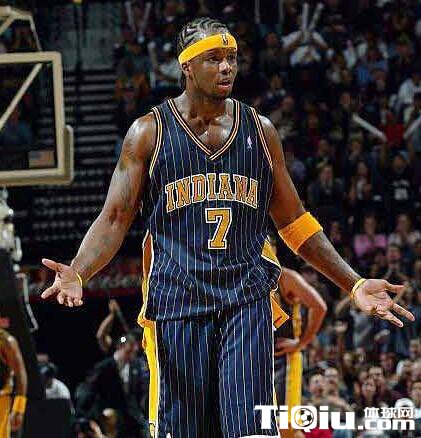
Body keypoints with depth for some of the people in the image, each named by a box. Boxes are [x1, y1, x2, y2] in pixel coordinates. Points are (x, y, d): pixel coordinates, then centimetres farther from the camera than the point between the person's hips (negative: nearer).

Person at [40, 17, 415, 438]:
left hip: (247, 297, 1)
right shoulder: (149, 132, 2)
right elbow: (115, 219, -1)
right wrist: (76, 273, -20)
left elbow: (293, 221, 16)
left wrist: (355, 284, 11)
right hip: (176, 299, -1)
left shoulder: (260, 130, 9)